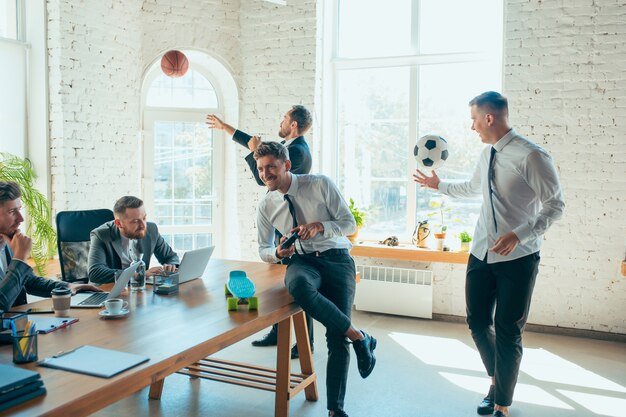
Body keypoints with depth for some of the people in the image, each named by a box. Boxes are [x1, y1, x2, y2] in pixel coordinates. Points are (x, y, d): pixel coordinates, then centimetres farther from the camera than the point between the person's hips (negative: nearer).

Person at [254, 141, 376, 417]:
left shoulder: (321, 185, -4)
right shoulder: (266, 206, 5)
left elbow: (349, 223, -2)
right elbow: (263, 250, 15)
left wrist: (319, 226, -21)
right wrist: (278, 253, -10)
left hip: (337, 259, -2)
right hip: (303, 261, 2)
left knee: (336, 338, -14)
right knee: (298, 285, -38)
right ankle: (359, 337, -23)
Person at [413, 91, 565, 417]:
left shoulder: (531, 156, -17)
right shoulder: (487, 155, 7)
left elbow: (555, 205, -14)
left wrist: (519, 235, -25)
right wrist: (439, 185, 33)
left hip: (517, 258, -7)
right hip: (482, 254, 7)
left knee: (507, 332, 3)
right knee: (478, 323, 13)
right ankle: (496, 382, 40)